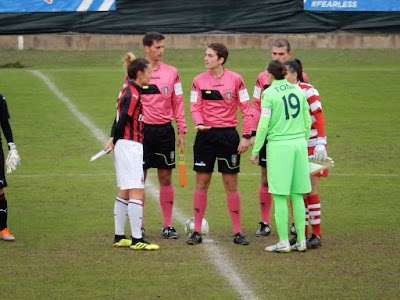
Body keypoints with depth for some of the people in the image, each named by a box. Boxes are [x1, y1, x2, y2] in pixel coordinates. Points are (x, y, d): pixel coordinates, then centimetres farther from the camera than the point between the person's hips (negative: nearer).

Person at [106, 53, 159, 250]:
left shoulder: (128, 91, 14)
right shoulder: (133, 95, -15)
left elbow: (120, 120, 13)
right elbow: (122, 121, -17)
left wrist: (114, 140, 8)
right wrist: (115, 141, -4)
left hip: (123, 147, 10)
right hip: (130, 145, -10)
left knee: (124, 193, 13)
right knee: (137, 193, -10)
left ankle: (119, 237, 17)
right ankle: (136, 240, -11)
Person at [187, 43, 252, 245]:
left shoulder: (235, 79, -2)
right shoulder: (199, 81, 3)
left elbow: (246, 108, 0)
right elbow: (195, 107, 0)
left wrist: (246, 136, -6)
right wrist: (199, 123, -21)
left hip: (228, 135, -1)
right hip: (206, 135, 1)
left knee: (231, 184, 2)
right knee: (201, 183, 2)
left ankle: (237, 232, 8)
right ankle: (197, 231, 7)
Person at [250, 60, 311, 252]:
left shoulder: (269, 93, -7)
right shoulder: (298, 90, 9)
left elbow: (263, 125, -9)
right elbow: (307, 121, 12)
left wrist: (255, 150, -2)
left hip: (279, 145, -5)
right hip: (299, 143, 5)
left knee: (280, 196, 0)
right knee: (297, 195, 11)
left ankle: (283, 242, 0)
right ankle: (301, 240, 11)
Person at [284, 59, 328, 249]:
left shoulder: (307, 91, -12)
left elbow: (319, 118, -14)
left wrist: (321, 143, -20)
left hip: (311, 147, -6)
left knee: (310, 191, -4)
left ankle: (316, 235, 2)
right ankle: (302, 233, 14)